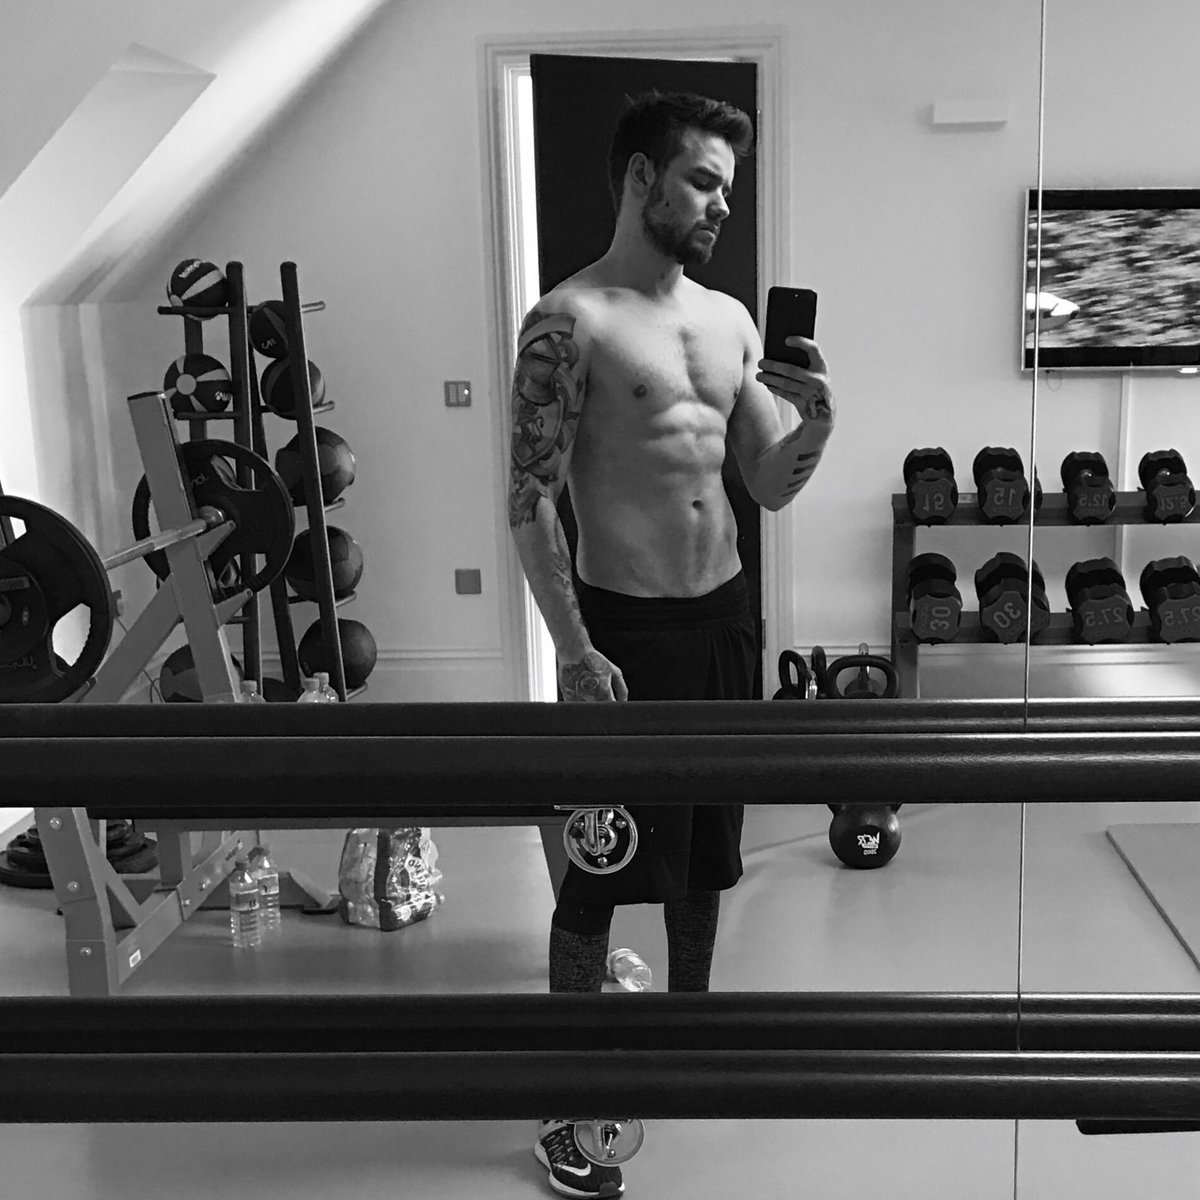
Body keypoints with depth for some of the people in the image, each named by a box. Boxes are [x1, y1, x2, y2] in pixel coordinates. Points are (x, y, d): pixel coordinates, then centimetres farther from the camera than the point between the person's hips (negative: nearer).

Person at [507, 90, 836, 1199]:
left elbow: (770, 487, 11)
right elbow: (530, 503, -13)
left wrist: (817, 418, -9)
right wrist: (574, 651, -19)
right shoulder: (571, 323, -11)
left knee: (707, 844, 18)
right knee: (605, 864, 1)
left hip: (724, 616, 7)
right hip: (625, 628, -6)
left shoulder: (730, 318, 9)